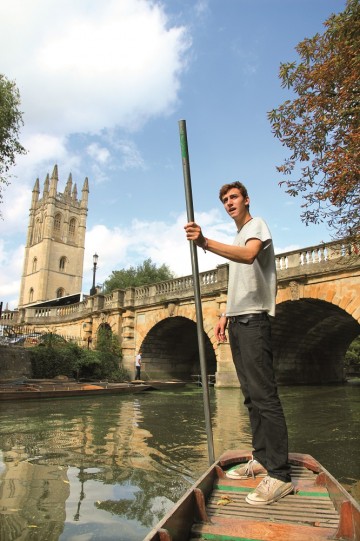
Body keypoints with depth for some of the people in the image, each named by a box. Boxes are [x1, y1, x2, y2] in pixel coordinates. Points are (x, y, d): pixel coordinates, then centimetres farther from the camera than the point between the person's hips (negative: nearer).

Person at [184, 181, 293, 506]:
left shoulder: (257, 225, -1)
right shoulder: (238, 236, 26)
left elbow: (249, 255, -26)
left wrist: (206, 243, -37)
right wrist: (225, 316, 19)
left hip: (253, 320, -9)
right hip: (238, 321, 9)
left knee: (263, 394, -11)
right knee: (251, 394, 10)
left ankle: (280, 474, -6)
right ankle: (262, 460, 18)